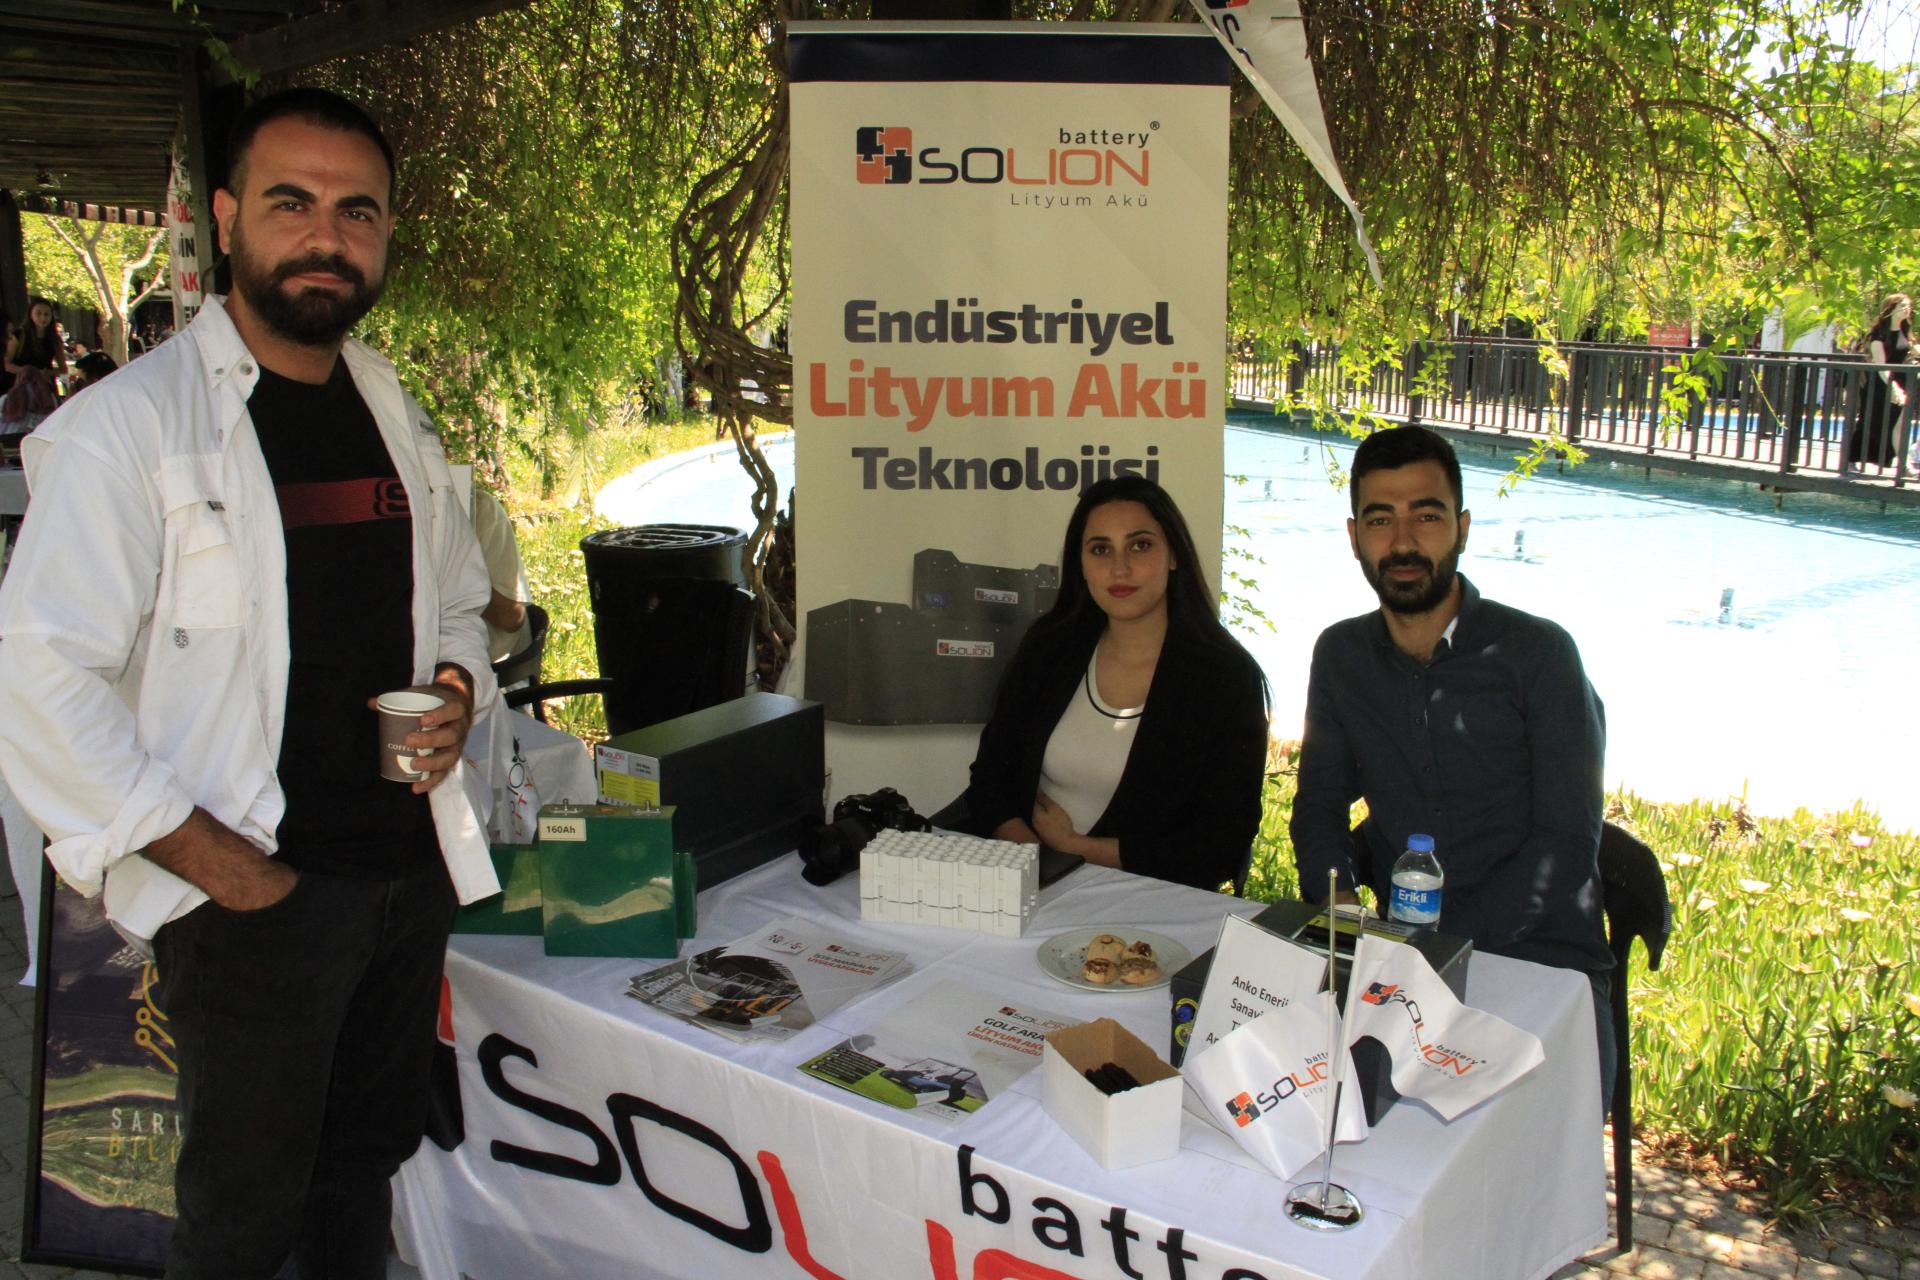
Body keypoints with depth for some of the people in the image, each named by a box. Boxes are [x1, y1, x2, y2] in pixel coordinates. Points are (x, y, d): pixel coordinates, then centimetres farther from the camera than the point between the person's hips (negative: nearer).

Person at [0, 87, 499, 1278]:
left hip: (413, 864, 6)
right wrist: (207, 856, -16)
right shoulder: (130, 424, -11)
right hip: (254, 888, -6)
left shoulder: (398, 419, 10)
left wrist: (455, 690, -1)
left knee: (366, 1158, 20)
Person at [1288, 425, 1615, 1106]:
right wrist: (1340, 902, -11)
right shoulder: (1341, 655, 9)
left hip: (1539, 958, -3)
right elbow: (1319, 807, 10)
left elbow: (1566, 844, -9)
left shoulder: (1537, 652, -4)